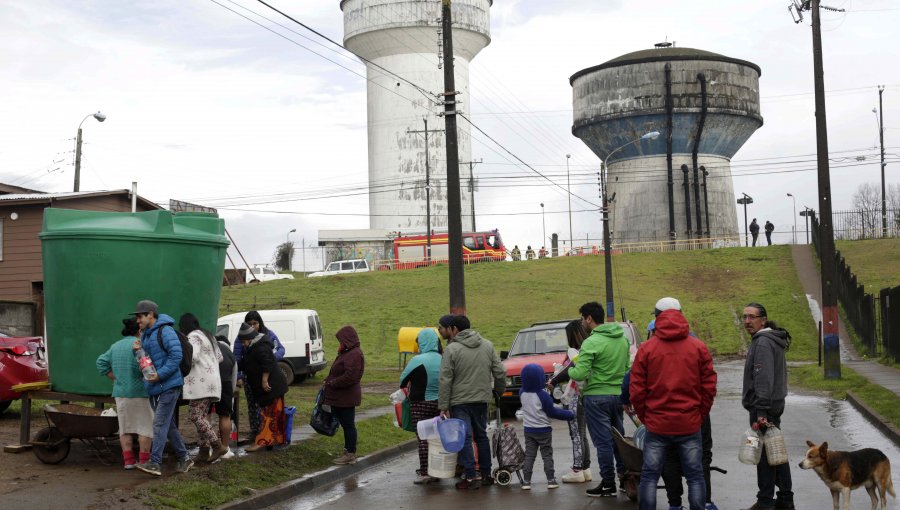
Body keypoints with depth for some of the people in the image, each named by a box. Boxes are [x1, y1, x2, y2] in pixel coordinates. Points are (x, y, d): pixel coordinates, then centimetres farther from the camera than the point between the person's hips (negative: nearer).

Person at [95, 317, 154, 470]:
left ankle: (128, 460, 8)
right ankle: (144, 460, 2)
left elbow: (101, 363, 11)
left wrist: (115, 377, 10)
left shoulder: (115, 346, 12)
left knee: (125, 427, 11)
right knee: (145, 425, 3)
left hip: (120, 392, 6)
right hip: (139, 391, -6)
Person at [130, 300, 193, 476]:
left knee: (160, 424, -13)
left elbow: (176, 355, -22)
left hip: (168, 386, -10)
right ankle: (184, 458, 22)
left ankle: (154, 463, -16)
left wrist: (160, 374, -24)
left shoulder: (165, 331, -13)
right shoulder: (145, 334, 17)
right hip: (154, 388, 10)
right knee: (169, 425, 13)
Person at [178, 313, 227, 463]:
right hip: (211, 382, 10)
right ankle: (204, 451, 9)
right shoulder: (207, 335, 22)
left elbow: (191, 357, -23)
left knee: (196, 416, -10)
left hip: (201, 383, -10)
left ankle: (218, 446, -14)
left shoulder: (193, 337, -8)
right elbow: (219, 357, 25)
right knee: (202, 416, 10)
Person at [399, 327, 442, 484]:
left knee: (423, 438, -2)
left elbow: (403, 380, -4)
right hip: (439, 403, 6)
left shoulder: (418, 360, -15)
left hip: (420, 404, -6)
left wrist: (405, 388, 16)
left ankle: (425, 473, -2)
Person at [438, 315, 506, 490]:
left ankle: (471, 477, -4)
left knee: (464, 438, -1)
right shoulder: (487, 345, 6)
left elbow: (445, 380, -11)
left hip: (460, 401, -5)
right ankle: (486, 474, 21)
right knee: (482, 436, 16)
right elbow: (500, 372, 5)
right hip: (482, 399, 5)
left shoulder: (451, 349, -9)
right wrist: (499, 390, 20)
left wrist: (443, 406, -9)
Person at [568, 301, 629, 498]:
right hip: (618, 394, 7)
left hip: (597, 396, -7)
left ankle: (608, 484, 6)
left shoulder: (592, 342, -18)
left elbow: (580, 374, -22)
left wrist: (569, 370, -1)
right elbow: (627, 367, 14)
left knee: (603, 441, 0)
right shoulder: (622, 338, 7)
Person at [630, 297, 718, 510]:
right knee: (695, 476, 10)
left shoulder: (647, 348, -4)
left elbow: (636, 390, -4)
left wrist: (644, 417, 8)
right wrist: (700, 414, 11)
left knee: (649, 476, 7)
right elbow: (709, 387, 0)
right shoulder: (698, 347, 0)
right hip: (690, 424, 1)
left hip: (656, 424, -1)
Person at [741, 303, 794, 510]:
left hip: (763, 407, -10)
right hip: (775, 404, 10)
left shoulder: (763, 342, -16)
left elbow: (764, 379, -23)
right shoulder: (772, 340, 16)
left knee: (765, 454, -5)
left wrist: (761, 410, -26)